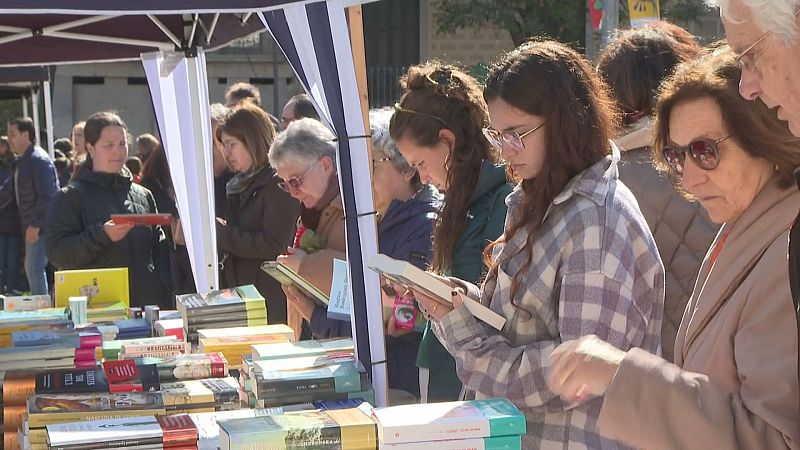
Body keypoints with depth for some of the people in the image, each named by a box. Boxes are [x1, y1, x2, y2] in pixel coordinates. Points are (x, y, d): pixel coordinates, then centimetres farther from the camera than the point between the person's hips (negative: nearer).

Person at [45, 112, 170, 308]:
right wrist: (101, 235, -22)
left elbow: (158, 251, 14)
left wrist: (165, 303, 4)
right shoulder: (69, 197, 1)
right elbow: (56, 252, -9)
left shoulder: (143, 195, 15)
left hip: (146, 305, 4)